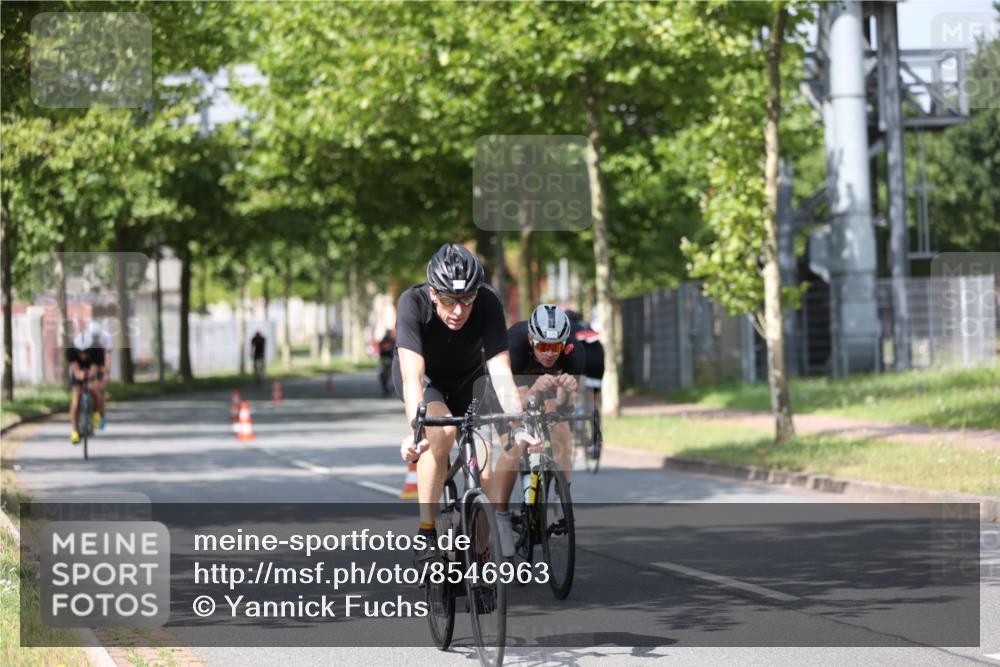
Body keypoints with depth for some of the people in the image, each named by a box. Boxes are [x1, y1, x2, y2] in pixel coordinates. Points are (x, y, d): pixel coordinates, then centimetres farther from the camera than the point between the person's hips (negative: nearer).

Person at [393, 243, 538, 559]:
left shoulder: (488, 304, -31)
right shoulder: (412, 303, -35)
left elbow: (501, 371, -35)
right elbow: (412, 375, -44)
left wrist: (520, 427, -48)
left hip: (467, 377, 2)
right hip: (426, 377, -2)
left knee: (487, 471, -15)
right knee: (442, 430, -33)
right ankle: (426, 531, -22)